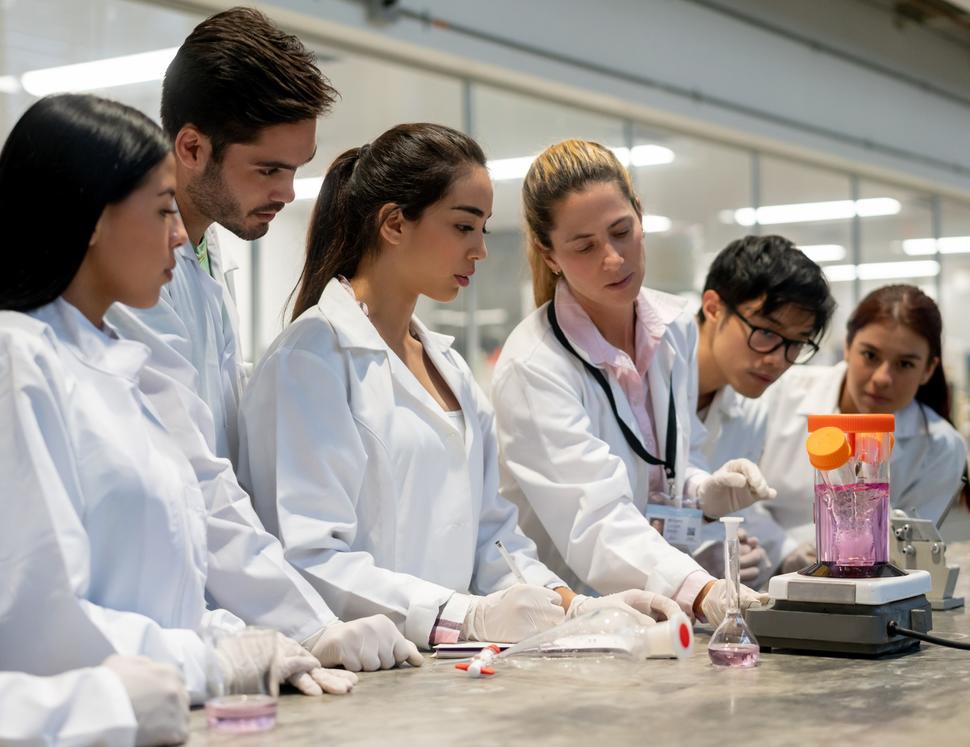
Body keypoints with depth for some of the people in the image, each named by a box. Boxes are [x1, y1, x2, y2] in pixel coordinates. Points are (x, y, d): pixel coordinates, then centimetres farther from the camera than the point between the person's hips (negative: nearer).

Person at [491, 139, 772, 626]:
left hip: (661, 616, 6)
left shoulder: (675, 327, 6)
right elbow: (596, 522, -26)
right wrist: (702, 592, -40)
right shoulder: (532, 368, -15)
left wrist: (704, 493, -1)